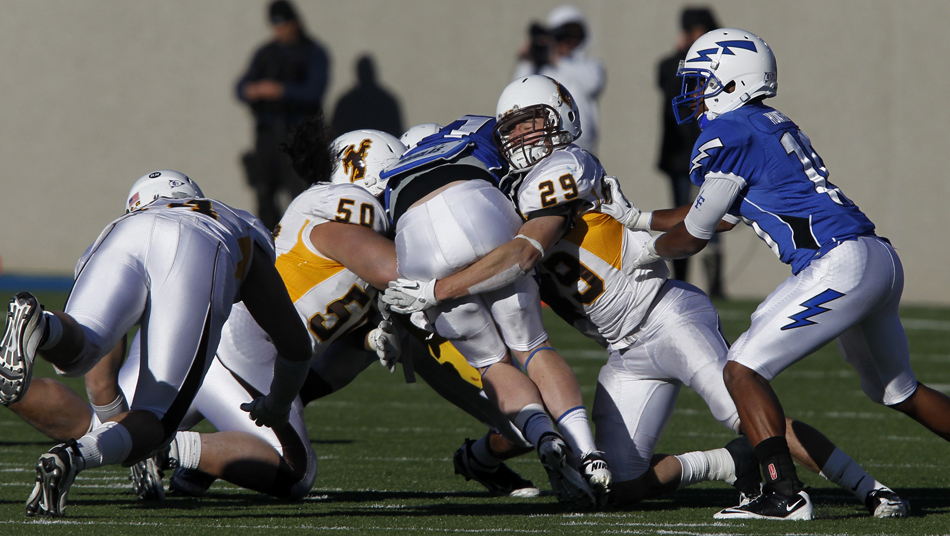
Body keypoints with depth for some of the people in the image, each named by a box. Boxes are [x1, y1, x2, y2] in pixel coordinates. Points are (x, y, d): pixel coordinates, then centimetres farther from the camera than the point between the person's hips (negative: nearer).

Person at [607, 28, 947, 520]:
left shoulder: (728, 134, -6)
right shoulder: (771, 126, 21)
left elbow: (693, 235, 3)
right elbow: (719, 216, 33)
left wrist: (645, 253, 22)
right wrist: (638, 217, 37)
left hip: (841, 265, -10)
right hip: (880, 259, 10)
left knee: (743, 370, -9)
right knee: (898, 392, 25)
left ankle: (785, 494, -17)